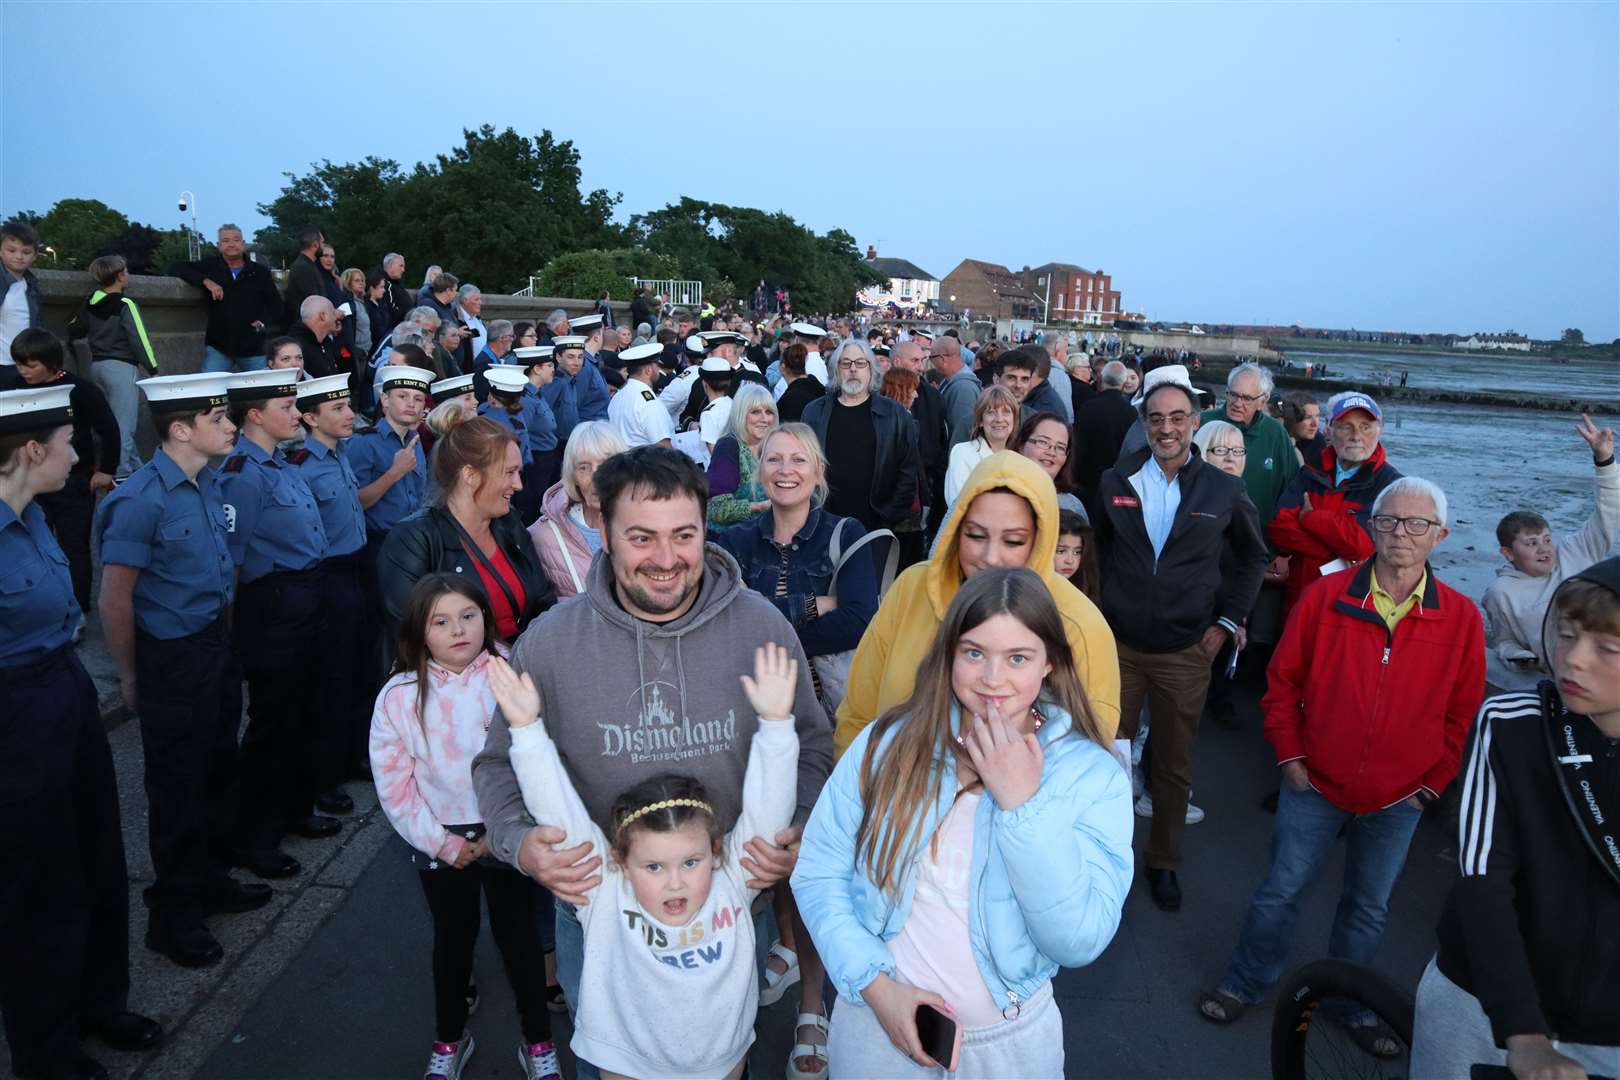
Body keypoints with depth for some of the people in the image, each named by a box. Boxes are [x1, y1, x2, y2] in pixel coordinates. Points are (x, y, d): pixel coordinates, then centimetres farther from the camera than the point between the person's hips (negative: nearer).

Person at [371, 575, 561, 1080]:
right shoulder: (399, 696, -9)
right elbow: (393, 784, -5)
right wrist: (441, 843, -7)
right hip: (440, 843, 1)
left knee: (519, 935, 12)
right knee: (453, 937, 19)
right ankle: (449, 1038, 41)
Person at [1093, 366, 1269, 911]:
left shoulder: (1225, 491, -3)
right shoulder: (1115, 482, 0)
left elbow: (1252, 557, 11)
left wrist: (1226, 621, 4)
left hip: (1185, 651, 0)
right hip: (1118, 642, 1)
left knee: (1174, 765, 11)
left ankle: (1164, 861, 30)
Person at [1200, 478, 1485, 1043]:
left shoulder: (1461, 617, -8)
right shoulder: (1326, 596, -10)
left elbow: (1463, 713, 2)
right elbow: (1283, 679, -2)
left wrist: (1432, 783, 1)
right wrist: (1289, 756, -5)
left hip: (1398, 801, 1)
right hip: (1315, 785, -1)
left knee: (1368, 907, 18)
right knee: (1280, 891, 9)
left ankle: (1350, 1003, 40)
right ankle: (1245, 984, 30)